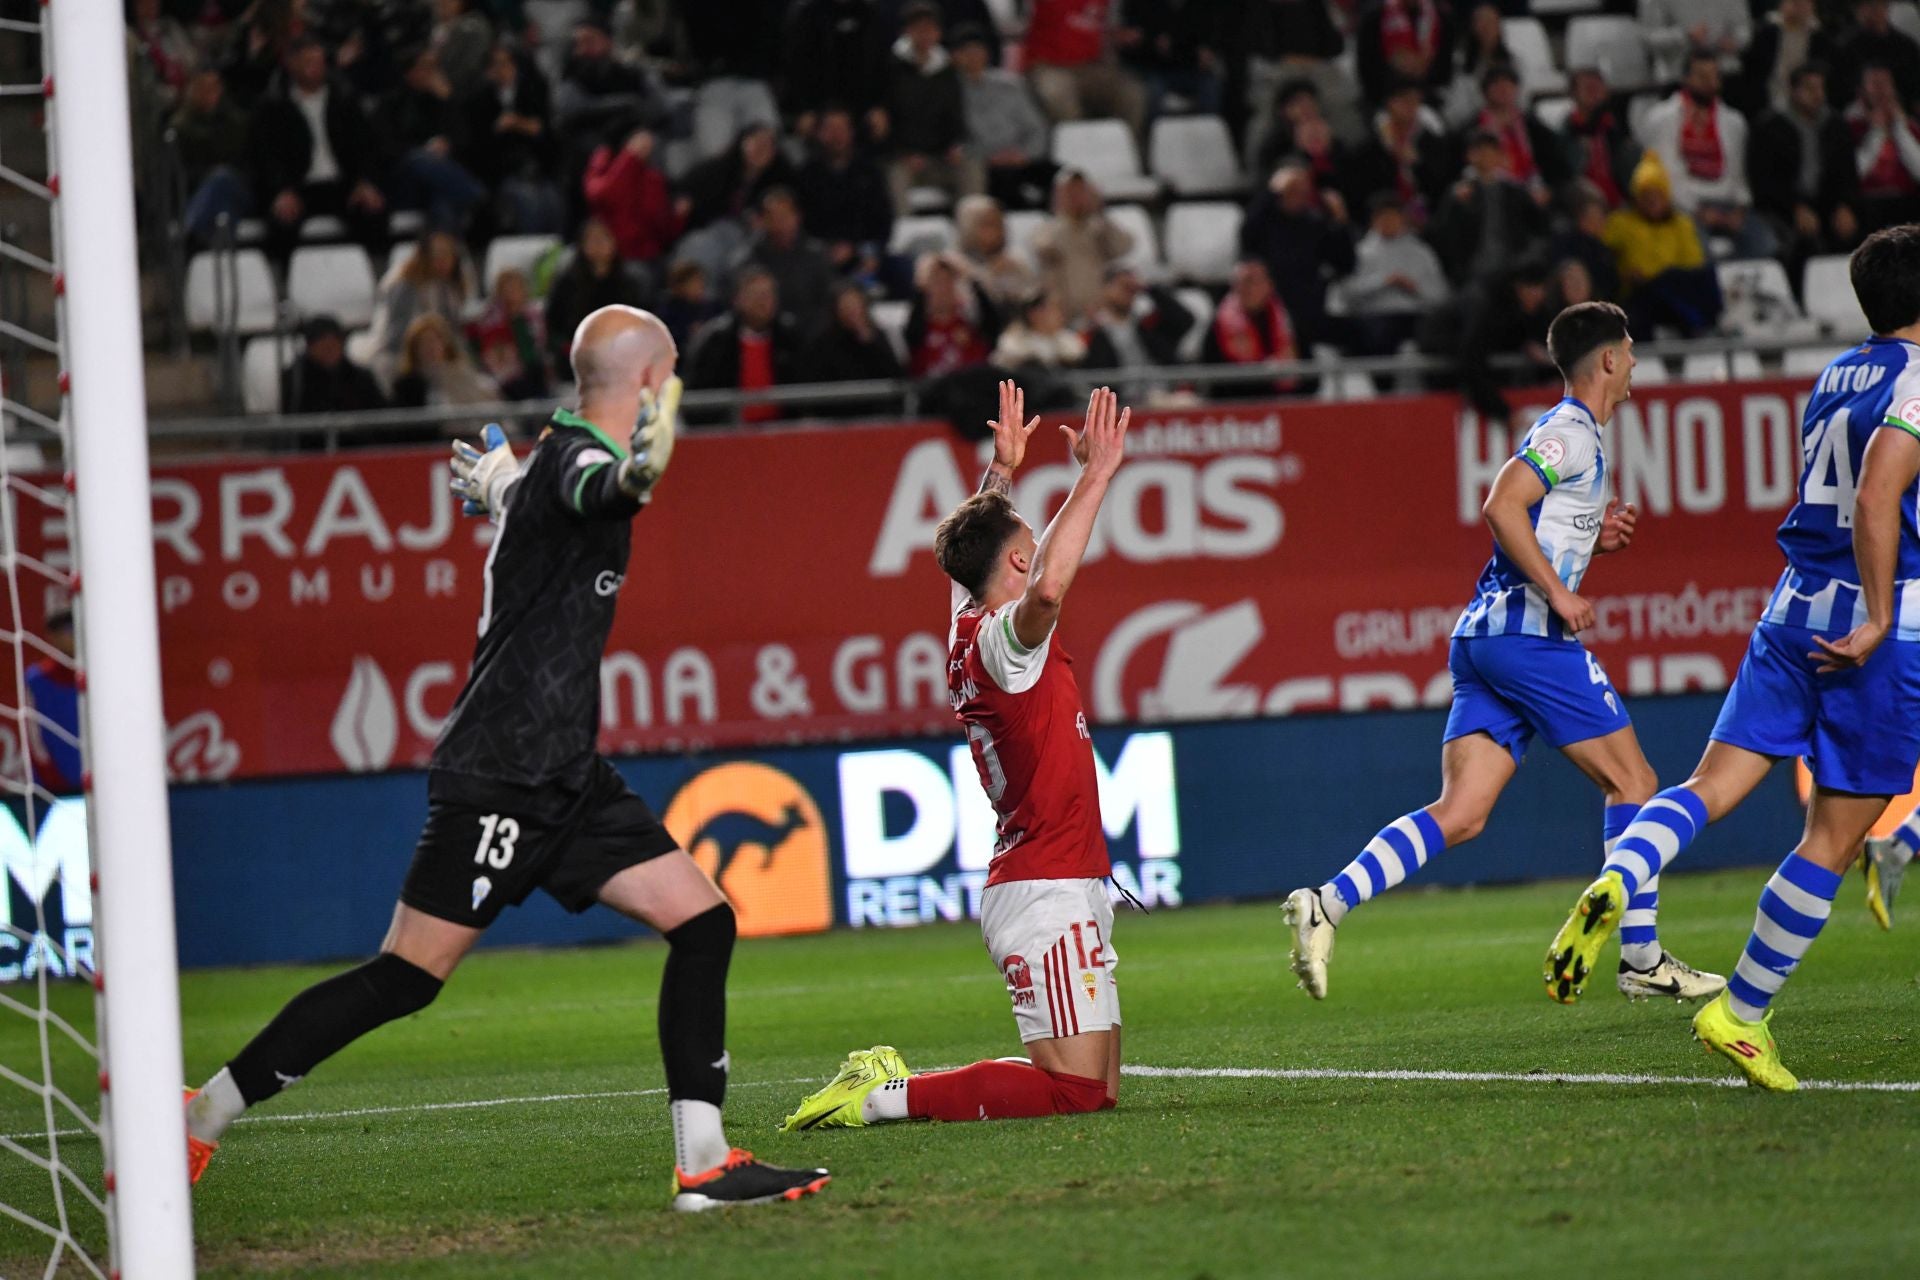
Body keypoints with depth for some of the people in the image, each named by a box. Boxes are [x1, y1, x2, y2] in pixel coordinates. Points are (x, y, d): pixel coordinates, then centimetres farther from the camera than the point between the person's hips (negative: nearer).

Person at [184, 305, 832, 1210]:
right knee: (405, 977, -9)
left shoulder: (559, 448, 14)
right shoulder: (571, 453, -14)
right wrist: (635, 474, -64)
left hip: (564, 777, 10)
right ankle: (199, 1120, 1)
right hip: (501, 774, -10)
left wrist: (491, 476, 63)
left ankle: (703, 1164, -1)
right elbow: (587, 488, -41)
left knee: (703, 922, 1)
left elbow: (512, 481, 39)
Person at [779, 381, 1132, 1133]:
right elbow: (1048, 587, -37)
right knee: (1074, 1090, -14)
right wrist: (1095, 475, -32)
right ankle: (886, 1096, -13)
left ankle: (889, 1079, 12)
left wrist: (1002, 472, 37)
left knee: (1099, 1088, 11)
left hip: (1053, 887, 10)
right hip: (1045, 892, -10)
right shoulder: (1003, 641, -14)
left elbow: (971, 543, 33)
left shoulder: (966, 633, 11)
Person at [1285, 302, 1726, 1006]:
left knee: (1459, 815, -3)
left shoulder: (1560, 433, 24)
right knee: (1632, 782, 4)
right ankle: (1641, 959, 8)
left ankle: (1327, 903, -19)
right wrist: (1558, 591, -20)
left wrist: (1593, 538, 17)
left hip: (1482, 634, 9)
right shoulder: (1573, 434, -7)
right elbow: (1501, 506, -21)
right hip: (1528, 633, -9)